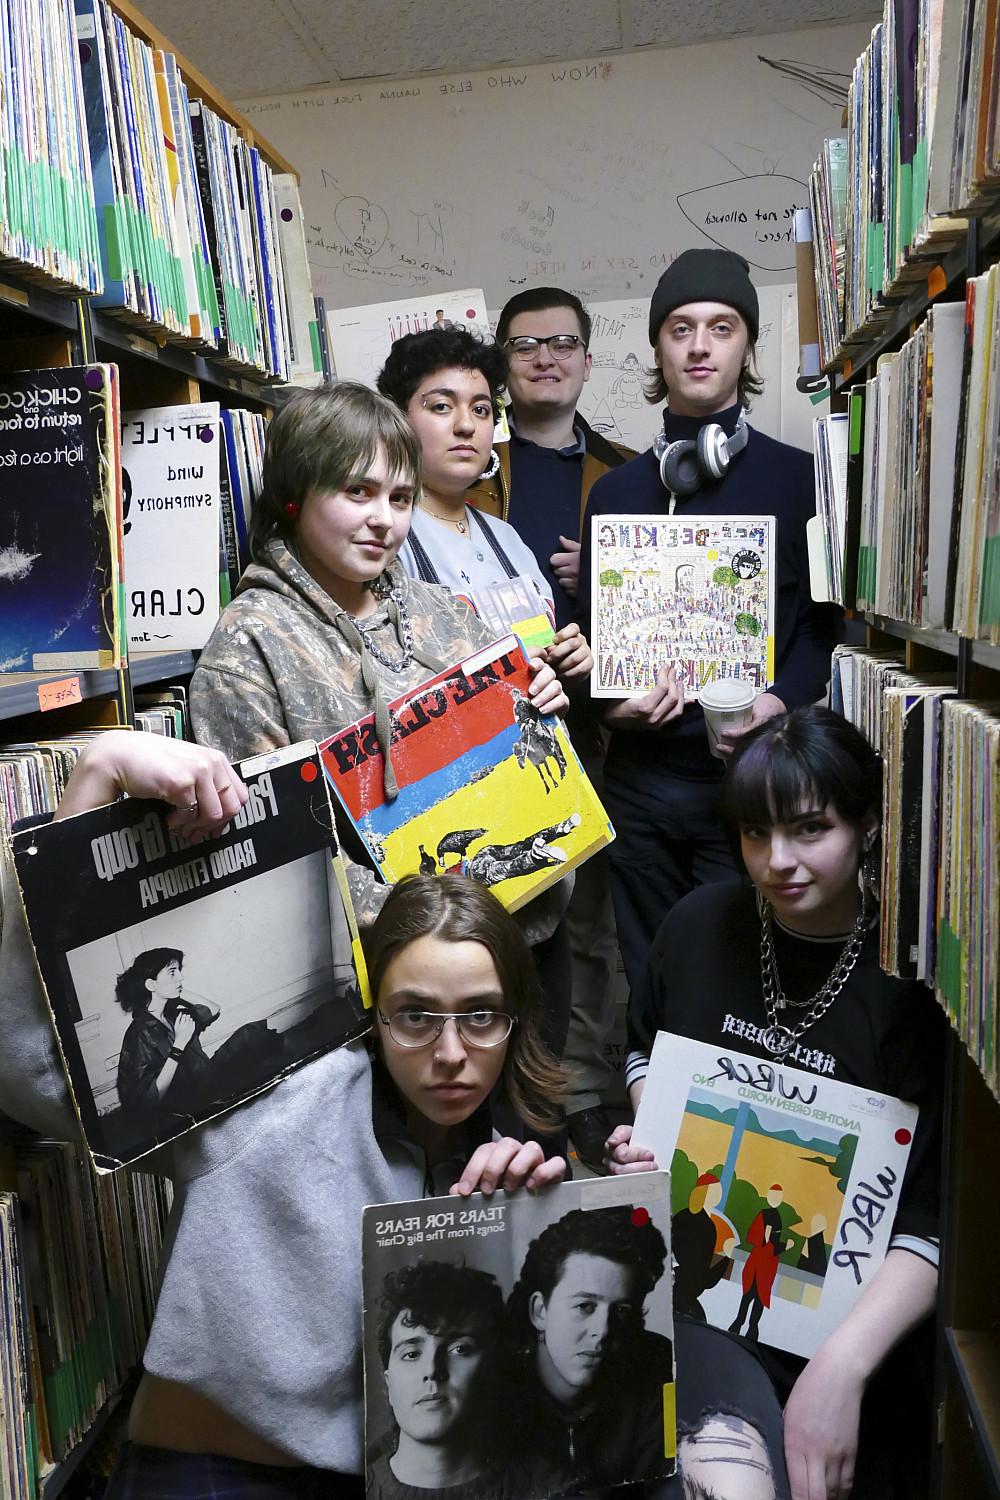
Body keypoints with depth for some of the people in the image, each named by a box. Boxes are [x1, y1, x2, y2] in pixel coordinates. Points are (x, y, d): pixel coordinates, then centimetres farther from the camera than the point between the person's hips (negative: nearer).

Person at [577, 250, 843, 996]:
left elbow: (828, 624, -1)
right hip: (638, 778, 3)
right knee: (650, 984, 15)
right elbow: (588, 630, 12)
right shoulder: (615, 491, 13)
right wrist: (613, 694, -6)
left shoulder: (800, 478, 3)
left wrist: (781, 700, -18)